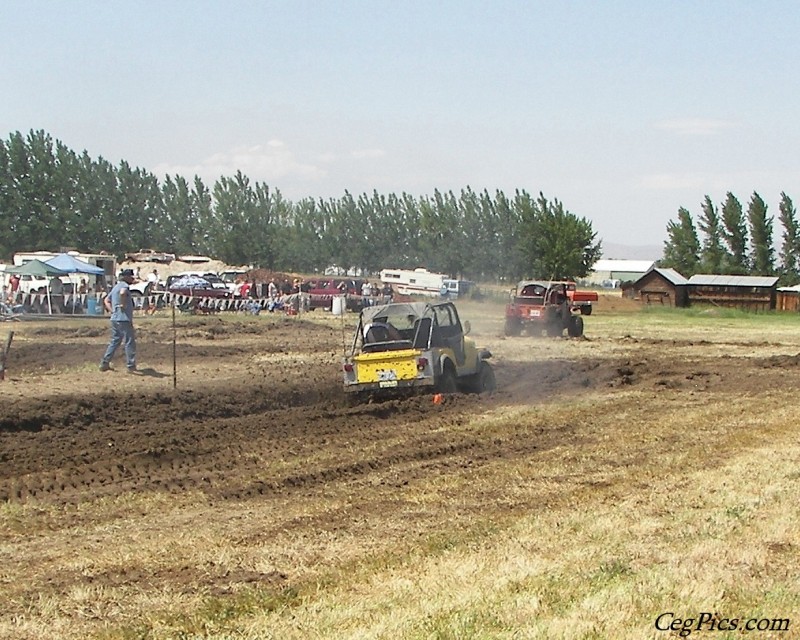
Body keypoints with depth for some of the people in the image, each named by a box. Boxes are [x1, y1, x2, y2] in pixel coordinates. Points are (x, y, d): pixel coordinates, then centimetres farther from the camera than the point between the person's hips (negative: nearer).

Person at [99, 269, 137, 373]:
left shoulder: (116, 286, 20)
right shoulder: (124, 285, -10)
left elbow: (106, 300, 24)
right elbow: (122, 293, -35)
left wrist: (112, 311, 12)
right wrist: (123, 305, -21)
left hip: (114, 319, 9)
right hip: (124, 319, -9)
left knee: (114, 341, 16)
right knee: (130, 342, -3)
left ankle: (104, 364, 15)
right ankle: (131, 366, -3)